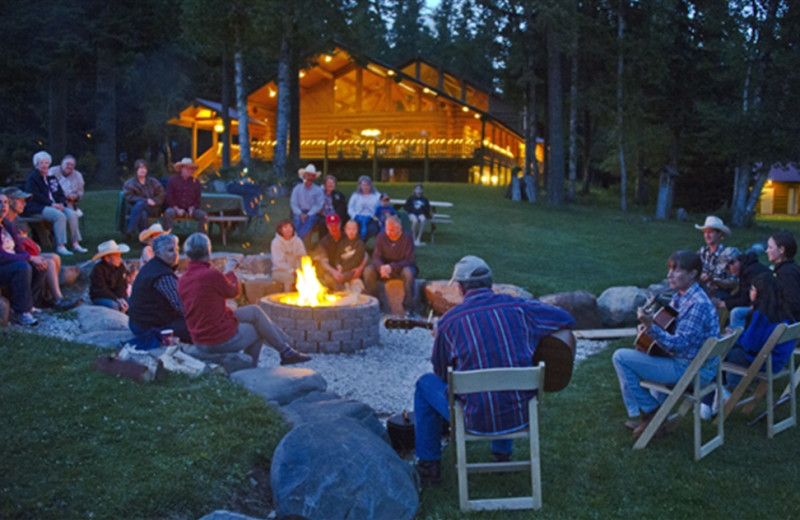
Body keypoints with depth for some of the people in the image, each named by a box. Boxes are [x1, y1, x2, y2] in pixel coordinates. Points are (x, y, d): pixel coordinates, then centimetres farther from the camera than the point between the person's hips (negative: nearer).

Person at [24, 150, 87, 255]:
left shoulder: (52, 178, 22)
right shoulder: (32, 178, 2)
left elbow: (61, 194, 19)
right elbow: (35, 195, -10)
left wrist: (61, 203, -5)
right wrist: (52, 204, -17)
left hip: (56, 206, 6)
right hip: (38, 207, -6)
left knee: (72, 214, -21)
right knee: (60, 216, -33)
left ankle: (76, 244, -19)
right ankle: (60, 246, -33)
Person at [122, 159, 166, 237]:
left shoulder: (153, 182, 21)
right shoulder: (129, 183, 15)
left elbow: (161, 196, 12)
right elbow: (129, 197, 0)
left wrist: (153, 201, -12)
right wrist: (146, 200, -13)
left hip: (153, 209, 0)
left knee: (140, 204, -35)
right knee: (143, 214, -40)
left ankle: (131, 229, -45)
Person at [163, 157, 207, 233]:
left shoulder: (195, 182, 11)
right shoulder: (173, 180, 6)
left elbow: (198, 199, 12)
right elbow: (169, 197, 2)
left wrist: (192, 208, -7)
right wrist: (177, 209, -11)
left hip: (191, 209, 2)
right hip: (175, 208, -2)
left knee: (203, 215, -27)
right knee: (168, 213, -35)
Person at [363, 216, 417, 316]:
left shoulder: (407, 238, -13)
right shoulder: (381, 237, -5)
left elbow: (409, 260, -18)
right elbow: (376, 257, -7)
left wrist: (392, 267, -33)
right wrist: (381, 267, -32)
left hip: (402, 267, -3)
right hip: (384, 267, 3)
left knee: (408, 273, -38)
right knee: (368, 271, -24)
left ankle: (409, 308, -29)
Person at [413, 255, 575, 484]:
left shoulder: (449, 321, -6)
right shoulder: (518, 307, -3)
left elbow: (442, 374, 7)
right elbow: (567, 319, 7)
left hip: (476, 419, -3)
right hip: (522, 413, 3)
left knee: (426, 384, 24)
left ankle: (429, 465, 27)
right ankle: (503, 452, 42)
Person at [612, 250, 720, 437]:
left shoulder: (697, 304, -24)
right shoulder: (681, 296, 5)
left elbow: (678, 345, -27)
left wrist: (650, 327, -36)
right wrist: (648, 322, 2)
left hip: (691, 370, -10)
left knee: (621, 358, -10)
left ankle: (650, 413, 3)